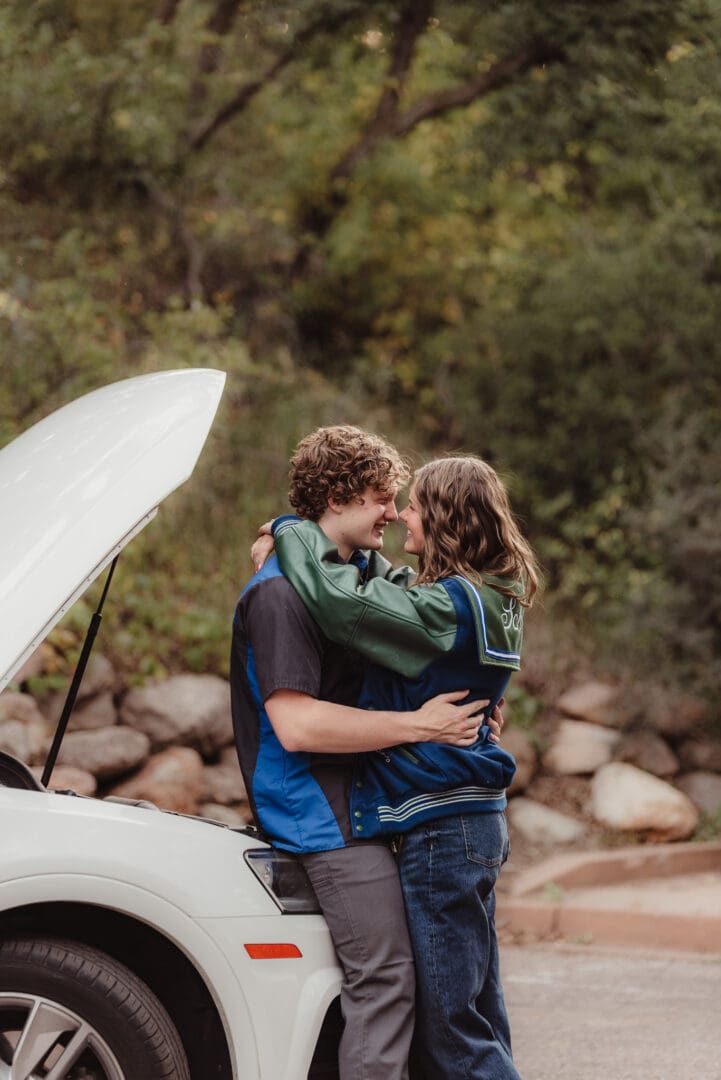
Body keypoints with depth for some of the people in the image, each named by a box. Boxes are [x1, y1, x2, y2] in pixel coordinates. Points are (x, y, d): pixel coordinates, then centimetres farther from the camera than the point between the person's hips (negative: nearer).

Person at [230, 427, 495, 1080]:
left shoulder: (363, 572, 14)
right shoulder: (280, 591, -15)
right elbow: (297, 724, -24)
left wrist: (466, 706, 12)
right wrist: (420, 725, -21)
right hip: (328, 816, -10)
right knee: (384, 980, -13)